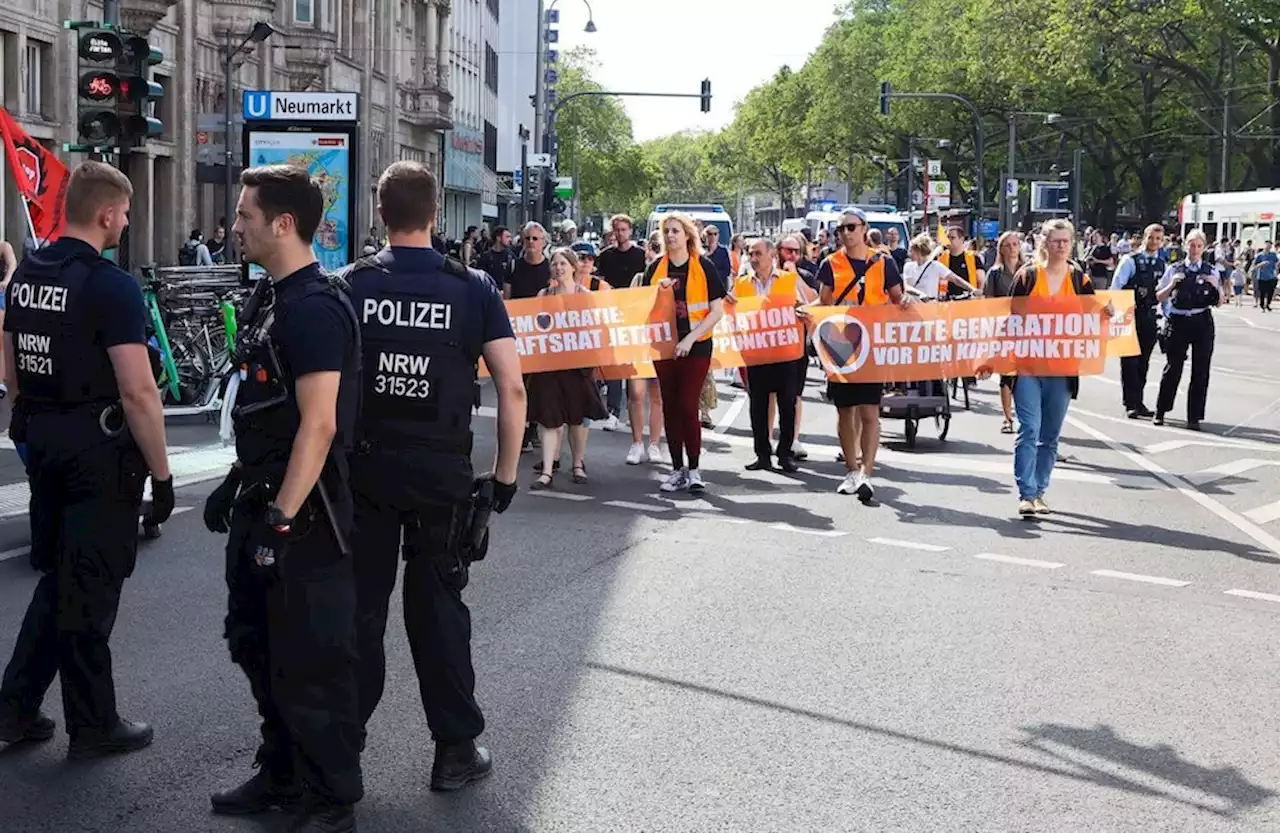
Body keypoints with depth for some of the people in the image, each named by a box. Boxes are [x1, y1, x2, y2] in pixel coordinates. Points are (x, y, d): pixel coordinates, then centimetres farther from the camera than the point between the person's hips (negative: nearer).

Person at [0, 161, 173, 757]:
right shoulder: (111, 286, -17)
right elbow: (138, 391, -20)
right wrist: (161, 473, -14)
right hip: (100, 450, -7)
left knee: (56, 579, 19)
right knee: (91, 590, 2)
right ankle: (93, 728, 14)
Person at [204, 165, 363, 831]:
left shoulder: (314, 308, -19)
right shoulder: (275, 302, 13)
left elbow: (318, 425, -24)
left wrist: (280, 519, -24)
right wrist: (237, 482, 20)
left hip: (302, 511, -10)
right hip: (262, 501, 10)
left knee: (310, 660, 0)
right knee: (256, 644, 20)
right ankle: (281, 771, 36)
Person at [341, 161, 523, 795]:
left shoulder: (350, 286, -3)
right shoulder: (473, 290, -5)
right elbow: (512, 390, -8)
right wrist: (505, 474, 1)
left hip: (362, 468, 1)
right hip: (442, 474, -1)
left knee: (358, 607, 11)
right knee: (438, 608, 10)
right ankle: (456, 749, 18)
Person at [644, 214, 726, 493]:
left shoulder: (704, 266, -4)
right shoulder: (656, 268, 7)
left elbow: (717, 311, -7)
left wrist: (690, 338, -15)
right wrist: (658, 290, -9)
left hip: (696, 347, -4)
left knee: (687, 406, -9)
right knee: (670, 408, 7)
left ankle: (694, 469, 1)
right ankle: (677, 469, 15)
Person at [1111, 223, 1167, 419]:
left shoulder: (1162, 265, 9)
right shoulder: (1130, 261, -6)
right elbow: (1116, 288, -8)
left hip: (1149, 317, 5)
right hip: (1130, 315, -5)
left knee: (1143, 362, 12)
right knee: (1130, 361, -2)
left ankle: (1139, 402, 21)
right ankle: (1130, 403, 4)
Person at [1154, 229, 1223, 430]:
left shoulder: (1211, 272, 7)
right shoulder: (1174, 270, 4)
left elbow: (1219, 303, 6)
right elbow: (1159, 298, 3)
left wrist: (1216, 286, -11)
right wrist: (1173, 284, -13)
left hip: (1202, 323, 1)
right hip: (1179, 322, -1)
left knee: (1200, 371, 2)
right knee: (1173, 368, 3)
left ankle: (1194, 417, 9)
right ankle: (1161, 411, 17)